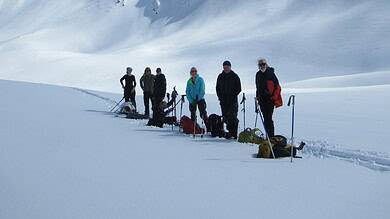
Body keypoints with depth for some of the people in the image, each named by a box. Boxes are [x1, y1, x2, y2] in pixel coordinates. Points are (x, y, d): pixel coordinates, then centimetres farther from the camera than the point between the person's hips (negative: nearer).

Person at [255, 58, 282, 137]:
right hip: (262, 100, 6)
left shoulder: (271, 74, -5)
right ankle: (269, 135, 13)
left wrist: (274, 97, -11)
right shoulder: (258, 75, 13)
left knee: (268, 118, -12)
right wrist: (257, 97, 19)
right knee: (265, 118, 8)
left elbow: (277, 87, -6)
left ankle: (271, 136, -10)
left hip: (270, 99, -6)